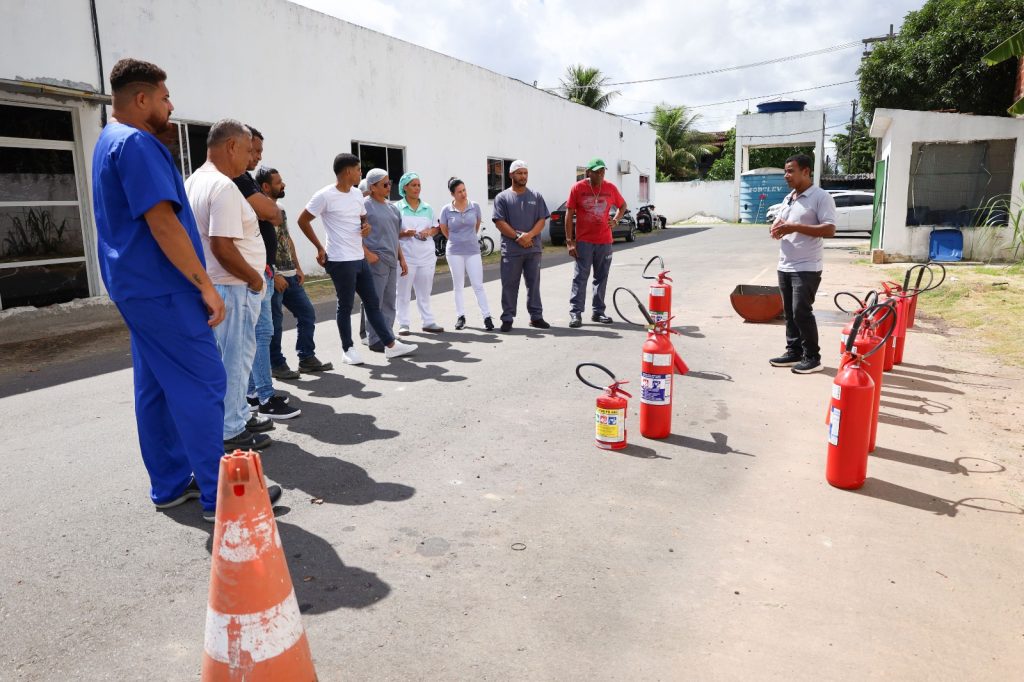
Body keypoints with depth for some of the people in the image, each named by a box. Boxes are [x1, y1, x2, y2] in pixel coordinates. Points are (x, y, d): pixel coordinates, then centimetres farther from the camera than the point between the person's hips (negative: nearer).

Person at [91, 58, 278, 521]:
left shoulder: (110, 141, 19)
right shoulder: (136, 143, -15)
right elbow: (162, 223, -22)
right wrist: (206, 286, -19)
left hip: (138, 288, 11)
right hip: (162, 290, -11)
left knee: (156, 388, 12)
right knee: (201, 385, -7)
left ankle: (170, 485, 21)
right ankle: (219, 495, -2)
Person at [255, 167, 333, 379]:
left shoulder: (280, 210, 14)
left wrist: (298, 268, 14)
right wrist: (274, 276, -20)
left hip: (290, 275, 9)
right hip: (273, 277, -9)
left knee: (307, 314, 10)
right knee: (274, 323, 0)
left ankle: (307, 358, 19)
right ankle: (277, 365, 12)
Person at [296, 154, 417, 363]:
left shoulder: (357, 194, 11)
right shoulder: (325, 195, -11)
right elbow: (303, 221, -7)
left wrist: (366, 227, 0)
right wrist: (320, 248, -8)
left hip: (360, 259, 8)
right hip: (341, 261, -8)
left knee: (373, 303, 10)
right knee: (346, 306, 2)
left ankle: (390, 345, 15)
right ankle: (348, 349, 15)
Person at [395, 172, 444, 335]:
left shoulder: (427, 208, 11)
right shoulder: (397, 208, -1)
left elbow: (436, 228, 17)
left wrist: (429, 232, -5)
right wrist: (404, 233, -21)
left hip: (426, 255, 4)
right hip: (406, 255, -3)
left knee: (424, 291, 10)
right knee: (403, 291, 0)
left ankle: (428, 321, 16)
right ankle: (403, 324, 7)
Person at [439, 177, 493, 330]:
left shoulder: (475, 206, -2)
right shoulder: (446, 210, -5)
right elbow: (444, 230, 10)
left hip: (473, 250, 0)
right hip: (454, 252, 0)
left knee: (478, 285, -2)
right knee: (458, 286, 9)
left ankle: (487, 317, -1)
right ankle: (460, 316, 18)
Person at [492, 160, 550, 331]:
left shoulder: (536, 196, 11)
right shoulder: (502, 197, 4)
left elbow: (541, 220, 4)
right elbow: (499, 222, -5)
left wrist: (529, 235, -14)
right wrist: (518, 237, -14)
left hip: (533, 248, 2)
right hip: (511, 250, -2)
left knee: (534, 283, 7)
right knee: (509, 285, 2)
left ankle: (536, 316, 15)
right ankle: (507, 318, 9)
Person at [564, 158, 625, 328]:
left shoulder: (611, 188, 4)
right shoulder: (578, 188, -4)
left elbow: (622, 206, 21)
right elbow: (569, 215, -4)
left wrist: (615, 220, 1)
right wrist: (569, 241, -9)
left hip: (605, 241, 3)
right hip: (583, 241, -3)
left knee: (601, 278, 9)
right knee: (580, 277, -3)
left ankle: (598, 311, 18)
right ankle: (575, 313, 0)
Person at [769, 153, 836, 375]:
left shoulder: (821, 197, -10)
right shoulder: (789, 198, 16)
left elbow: (829, 230, -18)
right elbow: (778, 222, 23)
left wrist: (795, 227, -24)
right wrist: (776, 228, -3)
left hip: (807, 268, -8)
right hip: (785, 266, 8)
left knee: (802, 312, -8)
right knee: (789, 312, 11)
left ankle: (812, 357, 2)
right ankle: (793, 352, 21)